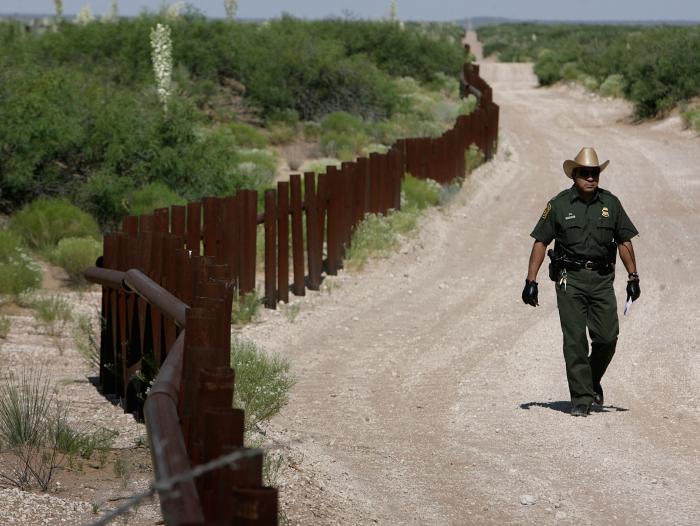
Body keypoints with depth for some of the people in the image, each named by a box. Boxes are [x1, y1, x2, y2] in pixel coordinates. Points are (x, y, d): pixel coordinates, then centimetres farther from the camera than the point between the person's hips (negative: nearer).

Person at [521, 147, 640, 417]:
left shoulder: (610, 203, 7)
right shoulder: (559, 205, 0)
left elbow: (624, 241, 12)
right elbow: (540, 242, 2)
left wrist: (633, 277, 7)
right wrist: (531, 281, -3)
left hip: (602, 279, 2)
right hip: (570, 280, -2)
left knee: (607, 338, -2)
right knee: (575, 341, -6)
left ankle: (593, 381, 25)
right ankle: (581, 398, -1)